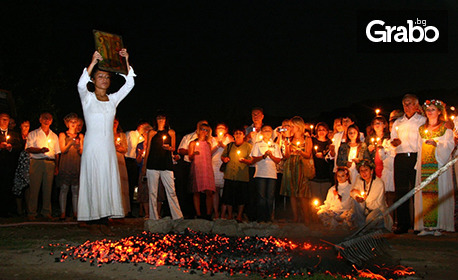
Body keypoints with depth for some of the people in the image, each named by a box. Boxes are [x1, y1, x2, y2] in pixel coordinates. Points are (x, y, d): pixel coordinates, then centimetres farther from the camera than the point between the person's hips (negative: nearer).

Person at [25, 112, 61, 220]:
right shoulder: (33, 134, 9)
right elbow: (28, 149, -2)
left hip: (50, 163, 3)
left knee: (48, 188, 2)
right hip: (37, 162, -3)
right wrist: (40, 150, -19)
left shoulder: (54, 136, 19)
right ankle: (31, 213, -1)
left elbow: (57, 153, 17)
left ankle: (46, 212, 8)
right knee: (34, 187, -6)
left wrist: (56, 166, 7)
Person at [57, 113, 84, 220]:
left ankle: (76, 213, -1)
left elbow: (82, 152, 11)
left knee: (76, 189, -3)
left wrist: (79, 149, -12)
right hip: (65, 165, -2)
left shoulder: (80, 136, 15)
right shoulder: (62, 135, 9)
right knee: (64, 188, -6)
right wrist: (70, 143, -18)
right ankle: (62, 213, -5)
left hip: (77, 164, 2)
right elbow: (63, 150, 0)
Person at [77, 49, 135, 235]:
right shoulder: (87, 98, 3)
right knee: (93, 181, -6)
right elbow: (81, 84, -18)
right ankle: (93, 221, -3)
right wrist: (93, 62, -26)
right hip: (93, 146, -4)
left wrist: (126, 62, -3)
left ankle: (104, 221, 0)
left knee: (108, 181, -1)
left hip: (108, 147, 4)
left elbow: (129, 84, 7)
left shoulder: (113, 99, 14)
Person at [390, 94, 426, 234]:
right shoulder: (398, 122, 21)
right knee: (401, 190, -1)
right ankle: (402, 224, 2)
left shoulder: (422, 120, 11)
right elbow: (393, 141, 22)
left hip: (416, 157, -3)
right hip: (400, 158, 3)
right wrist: (395, 142, -1)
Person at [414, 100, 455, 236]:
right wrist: (418, 164, 7)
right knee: (425, 195, -2)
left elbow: (449, 145, -7)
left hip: (439, 166, -4)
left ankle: (438, 226, -7)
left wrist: (436, 143, -25)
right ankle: (426, 226, -2)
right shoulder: (421, 129, 19)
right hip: (424, 167, 4)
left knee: (439, 193, -9)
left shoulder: (446, 129, 6)